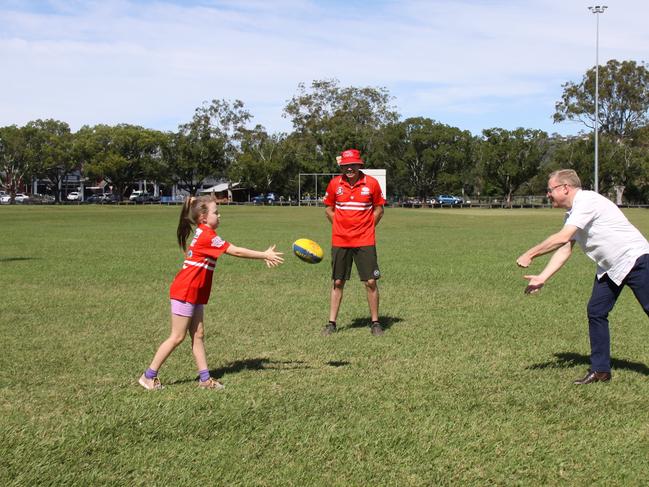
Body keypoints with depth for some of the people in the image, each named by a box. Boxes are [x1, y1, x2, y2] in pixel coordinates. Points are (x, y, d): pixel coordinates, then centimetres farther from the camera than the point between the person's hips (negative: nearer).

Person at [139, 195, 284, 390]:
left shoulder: (204, 233, 12)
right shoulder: (207, 235, -17)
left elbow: (235, 250, 10)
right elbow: (236, 252, -18)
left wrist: (263, 255, 2)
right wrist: (264, 255, -13)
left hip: (195, 293, 10)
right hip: (185, 292, -10)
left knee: (198, 335, 9)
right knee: (177, 337, -3)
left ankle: (204, 378, 11)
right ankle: (149, 376, 5)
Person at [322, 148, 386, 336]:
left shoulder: (371, 183, -4)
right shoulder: (335, 183, 0)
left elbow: (379, 209, 7)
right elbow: (329, 209, 13)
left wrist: (367, 228, 1)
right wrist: (341, 227, 5)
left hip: (365, 241, -1)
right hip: (340, 241, 1)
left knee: (371, 282, -1)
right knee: (337, 282, 6)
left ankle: (375, 322, 11)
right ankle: (331, 323, 14)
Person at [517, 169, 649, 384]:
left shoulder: (587, 201, -22)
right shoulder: (572, 214, 8)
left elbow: (561, 239, -29)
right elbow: (564, 249, 6)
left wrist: (529, 255, -22)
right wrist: (542, 277, -3)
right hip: (609, 268, 9)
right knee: (596, 312, 3)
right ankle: (600, 370, 10)